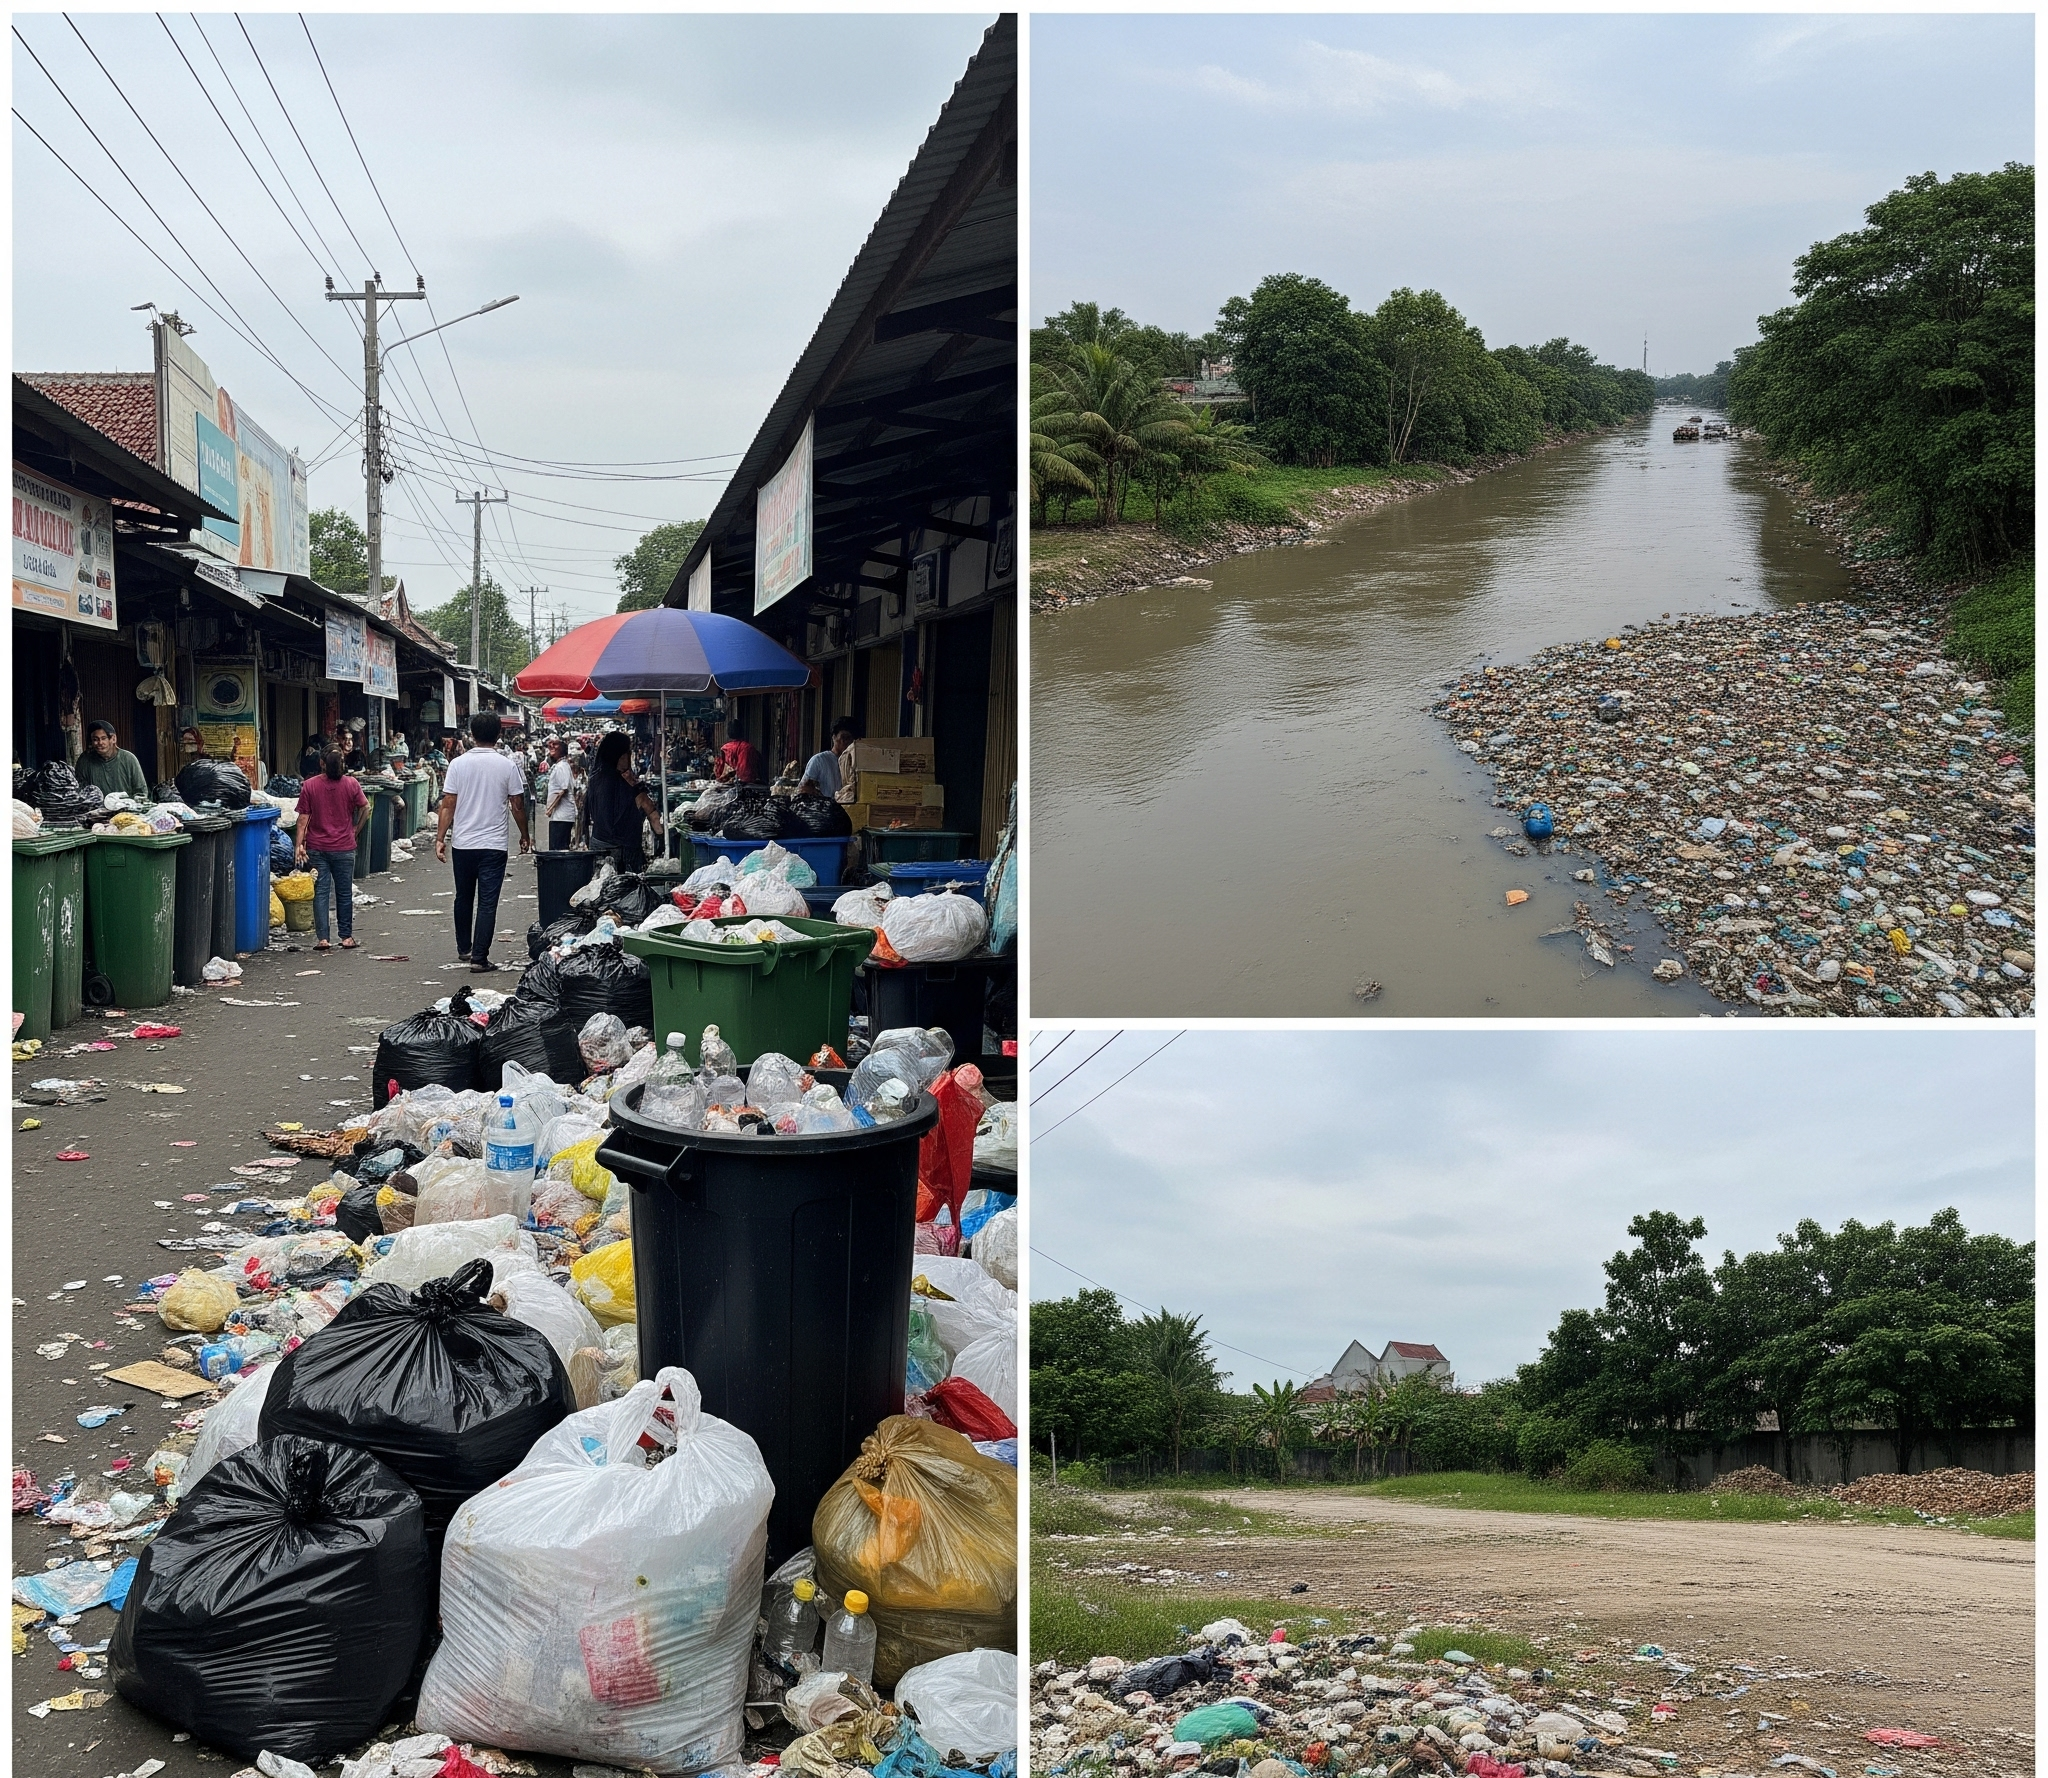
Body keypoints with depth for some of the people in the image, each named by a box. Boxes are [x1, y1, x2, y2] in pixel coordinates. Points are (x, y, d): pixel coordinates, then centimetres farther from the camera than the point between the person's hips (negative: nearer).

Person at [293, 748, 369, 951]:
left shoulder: (309, 785, -6)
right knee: (344, 893, 10)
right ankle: (347, 936, 15)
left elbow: (303, 817, -5)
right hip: (344, 848, 0)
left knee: (320, 892, 4)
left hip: (317, 848, 0)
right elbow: (365, 809, 0)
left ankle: (322, 938, 0)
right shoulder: (351, 784, -6)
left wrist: (299, 844, -2)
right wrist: (356, 831, 14)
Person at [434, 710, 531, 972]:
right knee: (487, 902, 0)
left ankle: (463, 949, 30)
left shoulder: (459, 764, -3)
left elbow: (448, 805, -3)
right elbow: (517, 806, -1)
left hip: (463, 843, 2)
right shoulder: (508, 765, -6)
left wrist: (441, 838, 3)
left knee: (463, 898, 18)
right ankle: (479, 957, -3)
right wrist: (524, 836, 12)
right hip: (494, 844, -2)